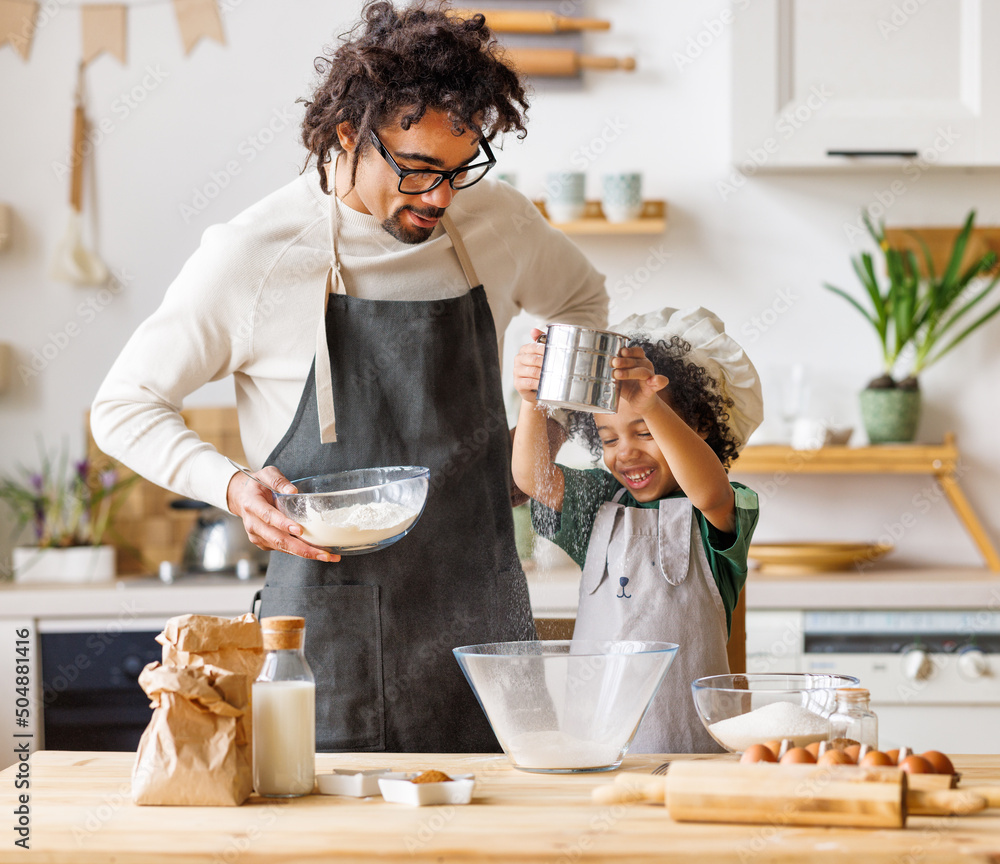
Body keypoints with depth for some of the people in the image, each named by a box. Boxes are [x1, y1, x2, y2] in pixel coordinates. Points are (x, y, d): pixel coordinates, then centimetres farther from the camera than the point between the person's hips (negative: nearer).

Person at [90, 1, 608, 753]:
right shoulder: (252, 255, -7)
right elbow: (123, 407, 2)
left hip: (485, 633, 4)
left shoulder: (497, 222, 4)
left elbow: (583, 302, 27)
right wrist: (233, 487, -15)